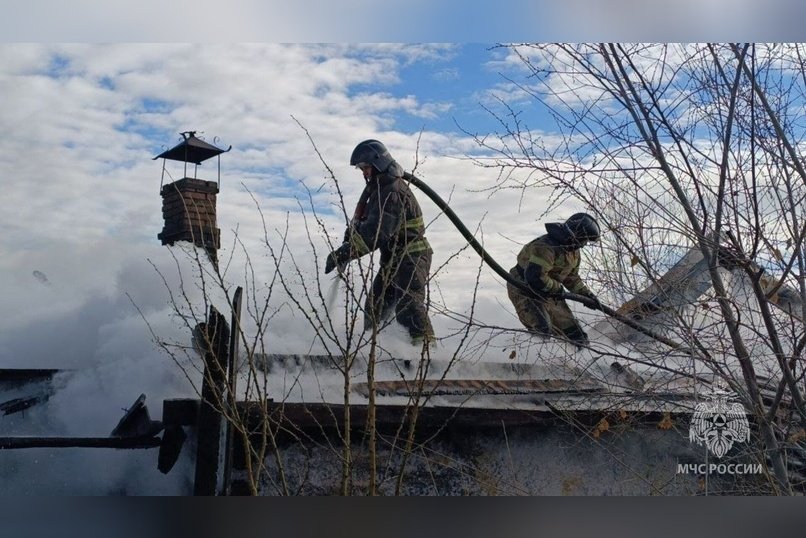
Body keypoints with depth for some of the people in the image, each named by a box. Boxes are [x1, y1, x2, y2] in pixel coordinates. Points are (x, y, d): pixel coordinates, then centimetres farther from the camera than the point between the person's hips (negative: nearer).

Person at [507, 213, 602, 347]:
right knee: (543, 330, -26)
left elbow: (571, 277, 17)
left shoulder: (573, 251, 4)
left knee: (570, 328, 9)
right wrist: (557, 287, -20)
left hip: (548, 292, 9)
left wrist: (587, 294, 4)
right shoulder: (546, 247, -30)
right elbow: (535, 277, -36)